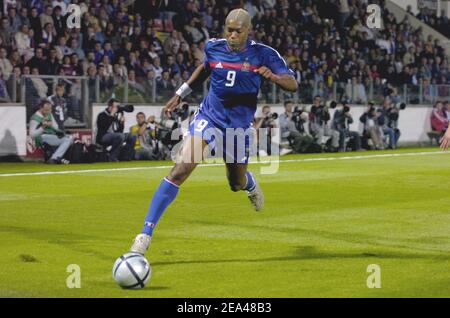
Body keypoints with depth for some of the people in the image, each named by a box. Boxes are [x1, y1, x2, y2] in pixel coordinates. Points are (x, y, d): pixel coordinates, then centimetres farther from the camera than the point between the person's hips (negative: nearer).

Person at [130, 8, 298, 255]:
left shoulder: (263, 54, -12)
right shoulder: (214, 48, -4)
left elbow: (292, 85, -12)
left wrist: (272, 76, -33)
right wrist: (181, 93, 22)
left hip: (238, 125, 0)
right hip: (208, 117, 0)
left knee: (237, 183, 17)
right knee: (180, 170, -20)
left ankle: (251, 186, 61)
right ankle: (146, 234, -21)